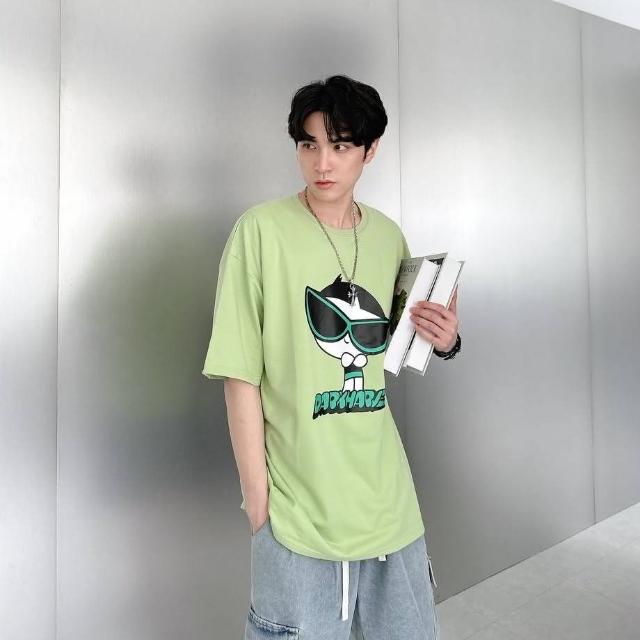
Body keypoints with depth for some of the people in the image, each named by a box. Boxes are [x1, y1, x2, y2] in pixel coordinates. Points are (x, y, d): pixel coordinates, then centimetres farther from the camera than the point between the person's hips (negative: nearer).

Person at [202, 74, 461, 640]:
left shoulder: (389, 236, 5)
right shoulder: (262, 230, -12)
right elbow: (241, 377, -12)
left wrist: (443, 340, -4)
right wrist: (258, 501, -11)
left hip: (390, 499, 6)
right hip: (299, 509, -5)